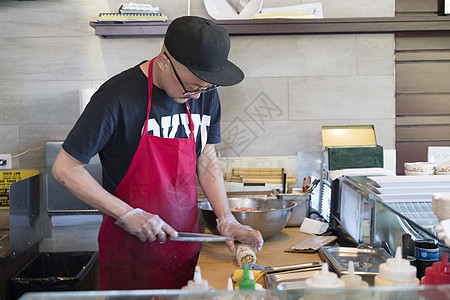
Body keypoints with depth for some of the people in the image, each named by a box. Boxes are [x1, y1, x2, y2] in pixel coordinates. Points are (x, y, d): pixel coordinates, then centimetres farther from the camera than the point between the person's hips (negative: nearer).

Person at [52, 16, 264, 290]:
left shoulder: (206, 93, -1)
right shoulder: (118, 97, -19)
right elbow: (65, 169, -14)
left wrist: (227, 219, -3)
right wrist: (127, 214, -18)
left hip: (187, 240, 5)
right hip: (131, 245, -5)